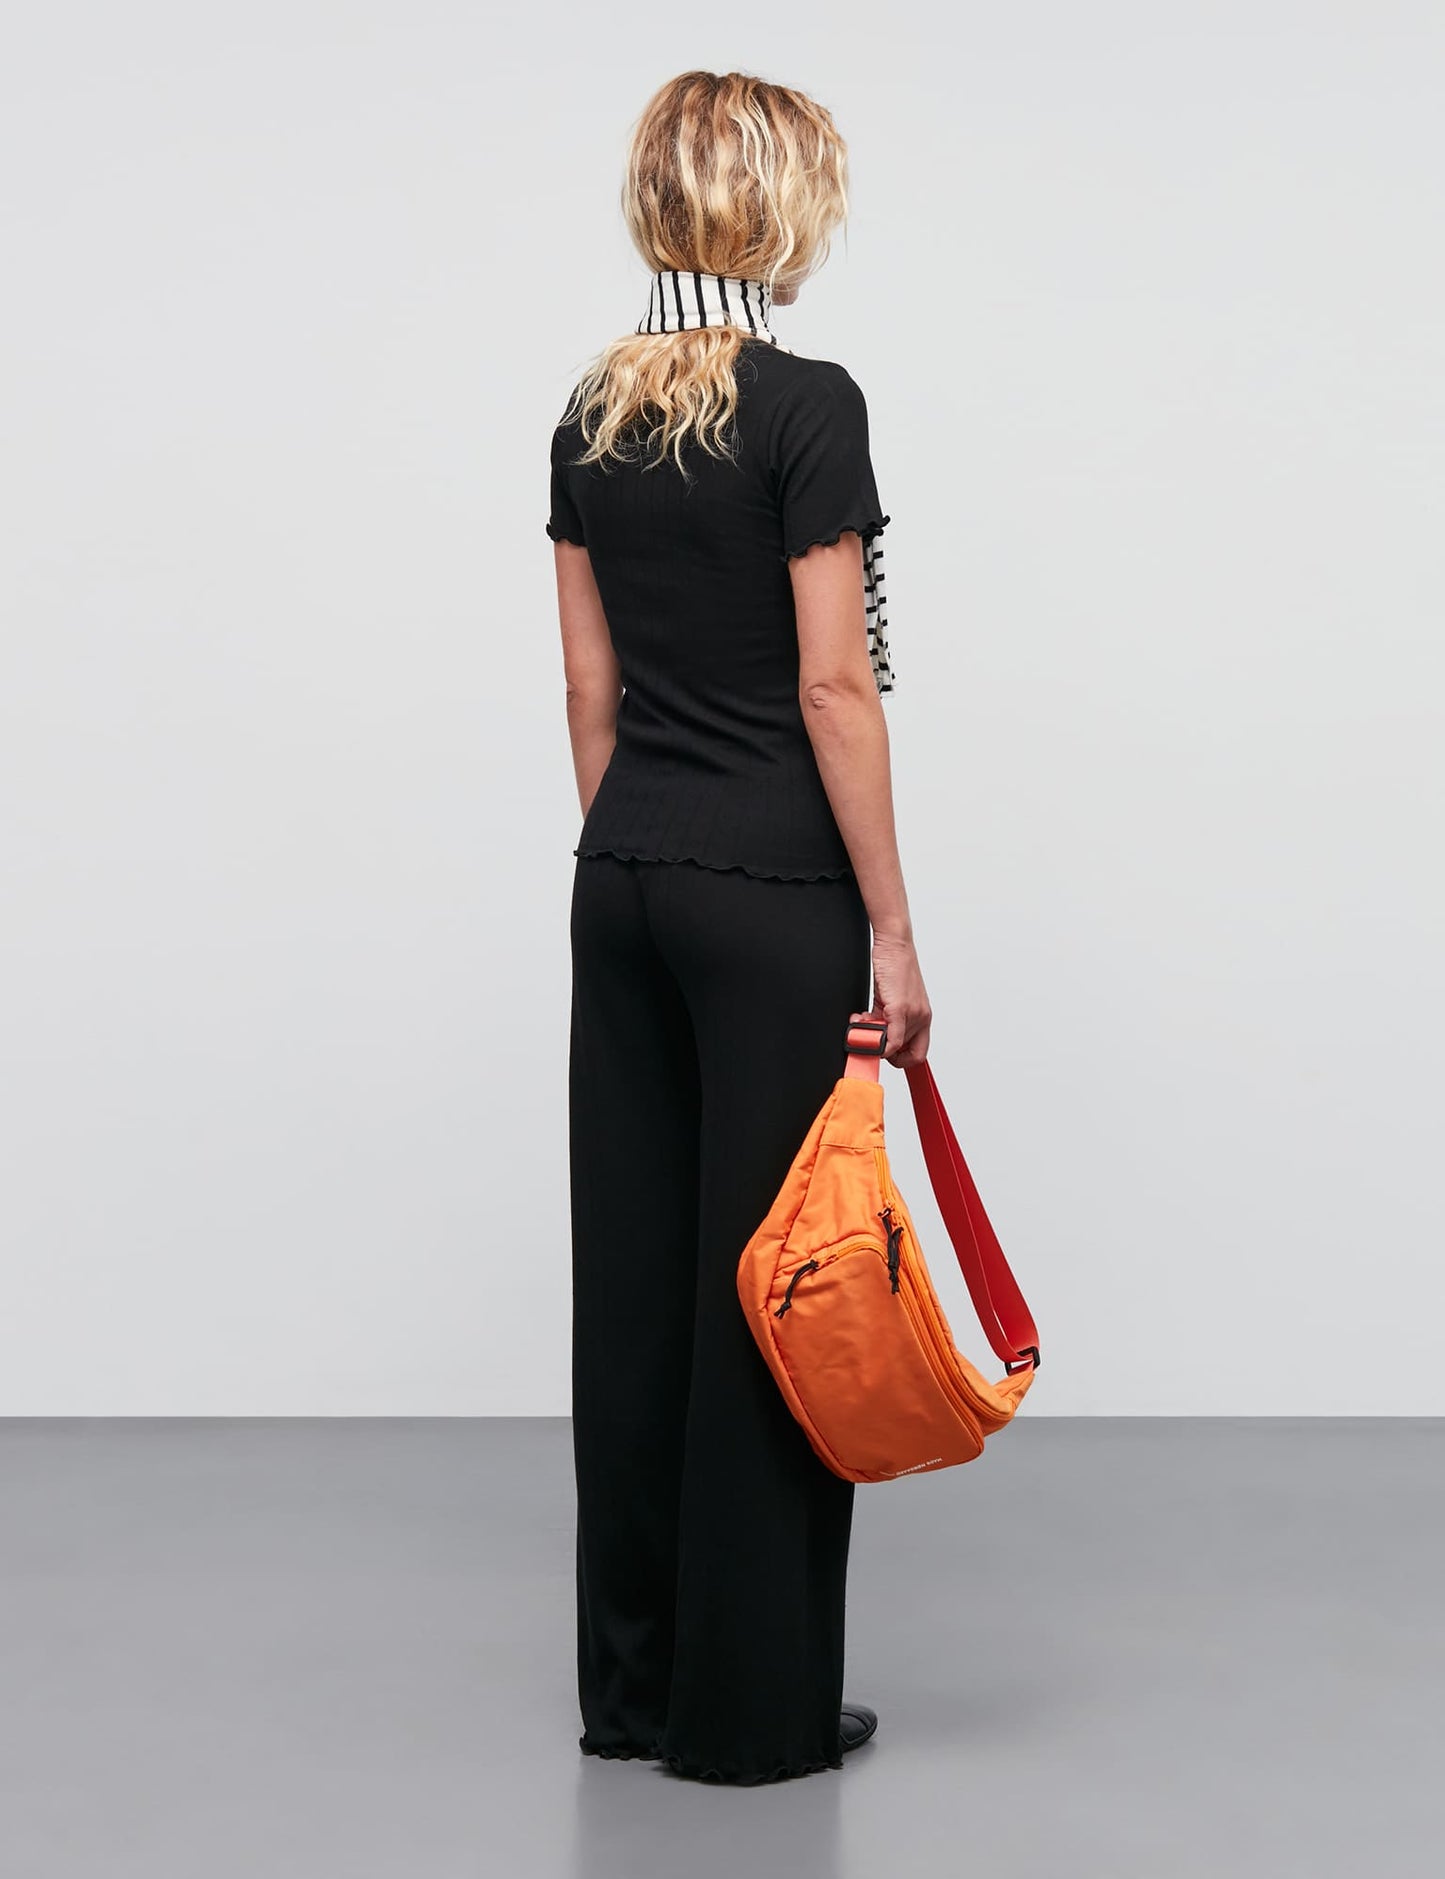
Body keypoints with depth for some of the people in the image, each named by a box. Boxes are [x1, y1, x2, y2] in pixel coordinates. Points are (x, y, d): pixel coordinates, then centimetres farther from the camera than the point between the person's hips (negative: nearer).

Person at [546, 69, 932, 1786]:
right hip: (773, 890, -7)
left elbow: (590, 685, 11)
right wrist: (891, 929, -11)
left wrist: (631, 853, 18)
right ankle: (752, 1703, 10)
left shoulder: (590, 414, 8)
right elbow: (833, 689, -16)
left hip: (624, 873, 8)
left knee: (634, 1257, 12)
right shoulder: (808, 408, -14)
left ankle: (633, 1677, 22)